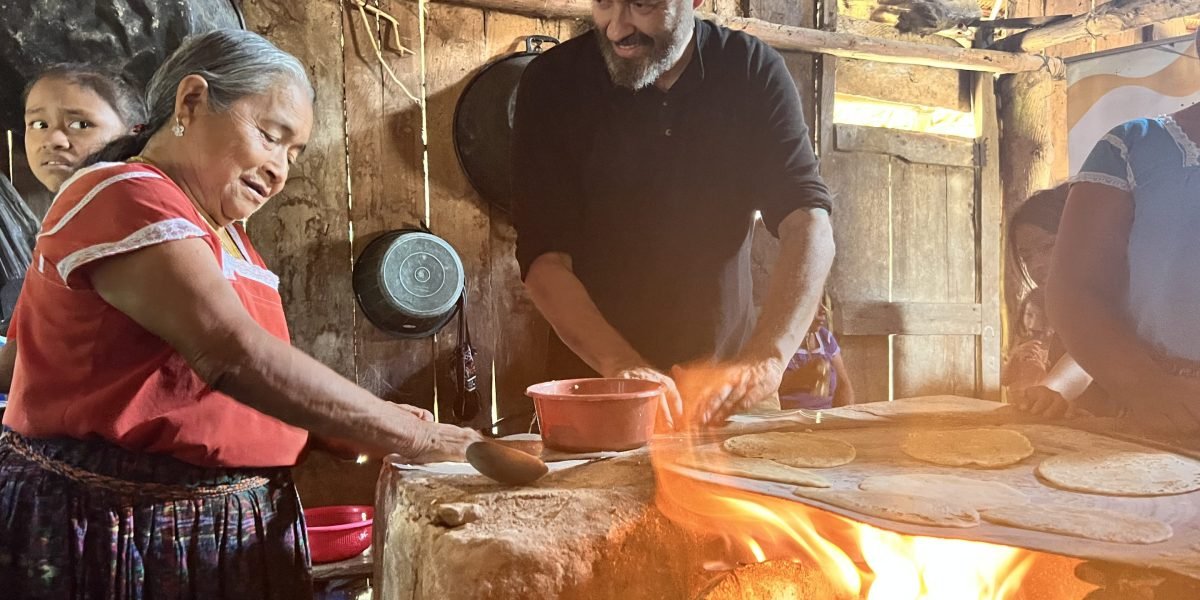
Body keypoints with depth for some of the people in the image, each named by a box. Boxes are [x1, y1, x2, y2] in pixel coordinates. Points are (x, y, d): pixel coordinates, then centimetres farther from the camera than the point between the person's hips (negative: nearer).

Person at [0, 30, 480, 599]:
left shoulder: (223, 231, 14)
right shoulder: (124, 197, -16)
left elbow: (220, 375, 8)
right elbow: (234, 356, -29)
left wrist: (366, 426, -6)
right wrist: (407, 434, -25)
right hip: (119, 534, -9)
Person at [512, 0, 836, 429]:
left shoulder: (754, 71, -3)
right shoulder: (552, 83, -7)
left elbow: (808, 223, -14)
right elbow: (544, 258, -13)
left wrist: (766, 361, -30)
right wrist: (622, 367, -28)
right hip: (594, 376, -1)